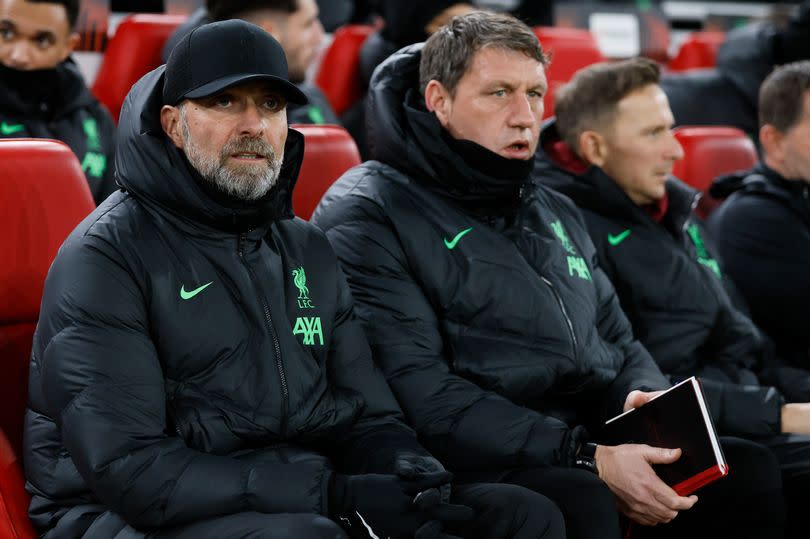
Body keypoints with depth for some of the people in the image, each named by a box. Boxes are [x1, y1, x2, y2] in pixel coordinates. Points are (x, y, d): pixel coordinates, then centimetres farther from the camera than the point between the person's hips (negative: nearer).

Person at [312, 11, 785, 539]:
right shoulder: (367, 215, -3)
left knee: (755, 472, -15)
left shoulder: (557, 213, 24)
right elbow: (418, 392, -14)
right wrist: (585, 459, -20)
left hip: (594, 448, 8)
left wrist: (647, 400, 1)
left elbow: (620, 343, 29)